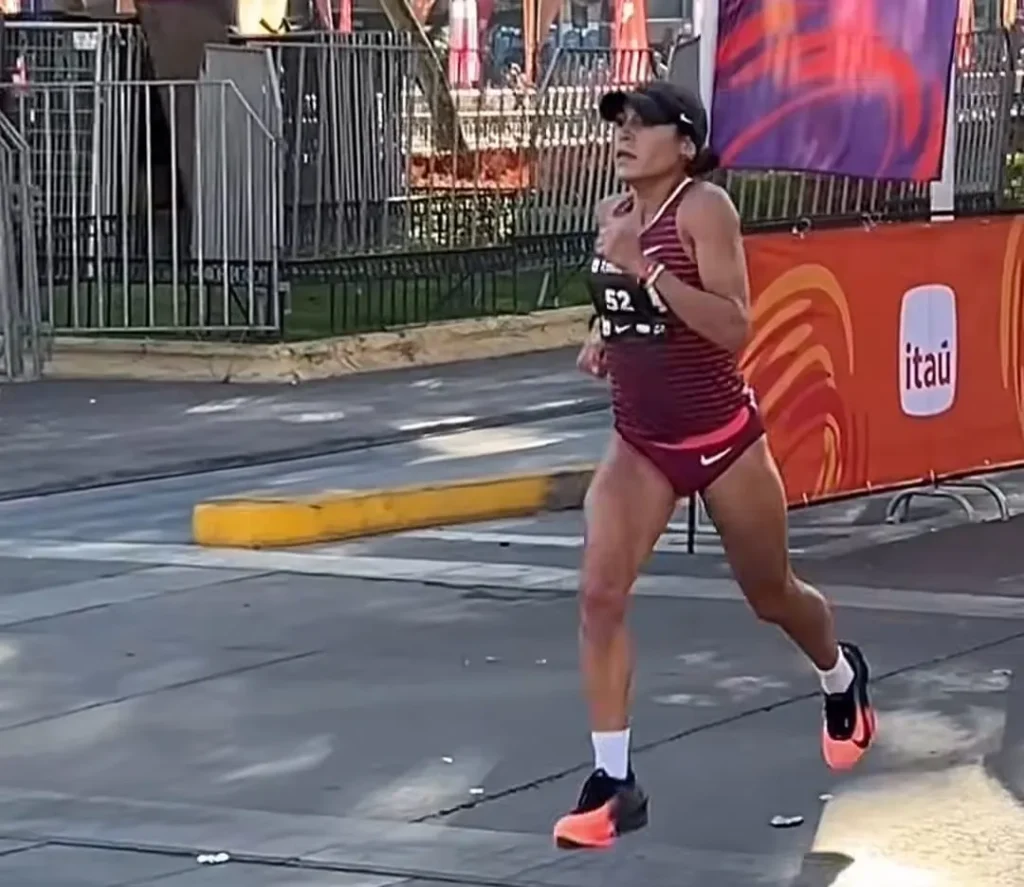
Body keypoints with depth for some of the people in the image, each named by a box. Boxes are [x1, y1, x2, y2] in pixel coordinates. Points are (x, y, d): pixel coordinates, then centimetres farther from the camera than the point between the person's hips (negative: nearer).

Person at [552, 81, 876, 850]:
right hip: (640, 445, 5)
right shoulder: (613, 215, 1)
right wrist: (604, 337, 0)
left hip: (721, 438, -5)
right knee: (600, 596, -15)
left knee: (772, 597, 17)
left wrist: (648, 268, -33)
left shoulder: (704, 208, -18)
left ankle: (843, 681, 50)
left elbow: (734, 328, -27)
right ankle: (614, 782, -9)